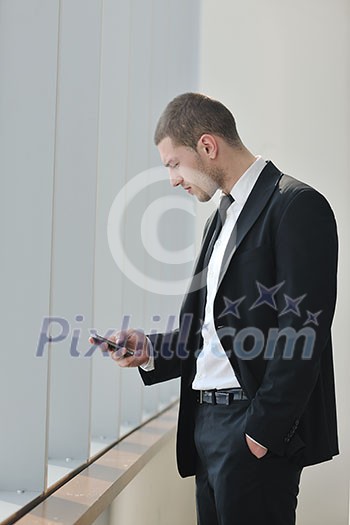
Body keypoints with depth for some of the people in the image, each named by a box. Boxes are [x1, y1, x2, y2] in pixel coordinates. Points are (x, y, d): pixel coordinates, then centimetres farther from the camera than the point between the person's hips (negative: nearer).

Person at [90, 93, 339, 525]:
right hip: (207, 419, 8)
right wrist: (150, 350, 5)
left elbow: (302, 333, -17)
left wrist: (262, 431, -19)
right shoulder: (223, 216, 18)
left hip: (256, 427, -8)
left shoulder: (297, 206, -10)